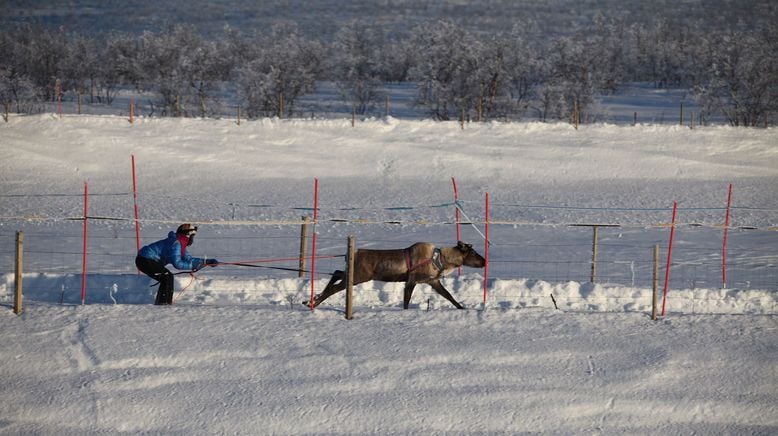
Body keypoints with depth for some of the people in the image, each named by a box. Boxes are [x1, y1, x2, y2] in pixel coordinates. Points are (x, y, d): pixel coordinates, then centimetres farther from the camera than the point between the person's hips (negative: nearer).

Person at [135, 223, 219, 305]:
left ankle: (160, 302, 18)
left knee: (168, 276, 14)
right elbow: (177, 263, -24)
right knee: (167, 276, -14)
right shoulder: (175, 243, -19)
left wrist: (207, 261, 9)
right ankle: (163, 302, -12)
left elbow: (188, 259, 14)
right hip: (145, 261, -11)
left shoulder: (180, 243, 13)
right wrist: (193, 266, -21)